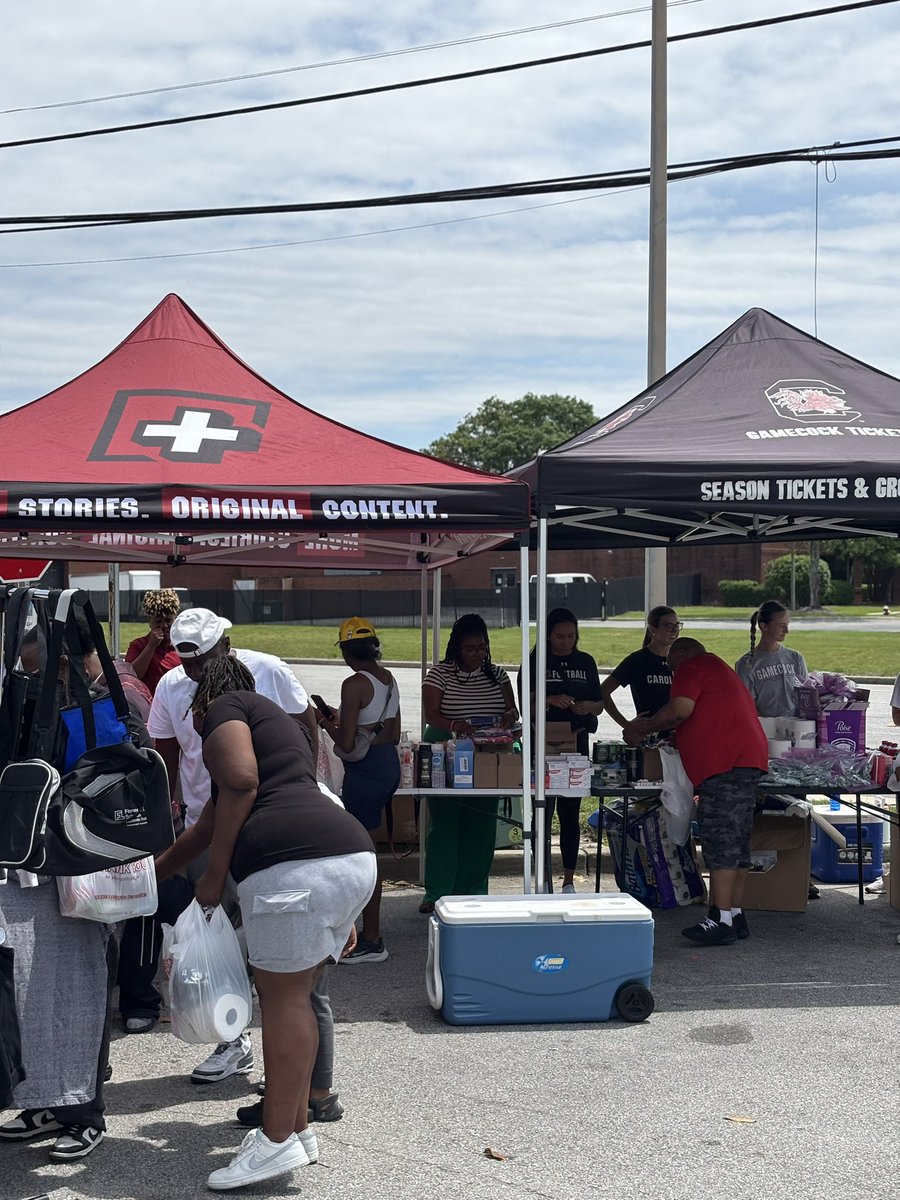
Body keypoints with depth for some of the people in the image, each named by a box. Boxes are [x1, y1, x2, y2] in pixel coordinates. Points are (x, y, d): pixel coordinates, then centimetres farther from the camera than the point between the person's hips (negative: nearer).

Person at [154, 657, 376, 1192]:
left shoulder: (225, 706, 10)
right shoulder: (274, 722, 36)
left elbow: (240, 783, -9)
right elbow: (211, 823, 42)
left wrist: (214, 876, -4)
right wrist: (153, 872, 51)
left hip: (298, 861, -9)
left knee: (281, 996, -2)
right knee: (293, 995, 17)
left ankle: (279, 1141, 4)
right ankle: (297, 1125, 24)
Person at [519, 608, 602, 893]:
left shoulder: (585, 662, 11)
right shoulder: (534, 662, 0)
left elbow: (600, 704, 13)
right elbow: (525, 705, -5)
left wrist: (588, 707, -9)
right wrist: (551, 701, -22)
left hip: (577, 744, 3)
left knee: (571, 813, 7)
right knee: (543, 810, -4)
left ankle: (569, 881, 13)